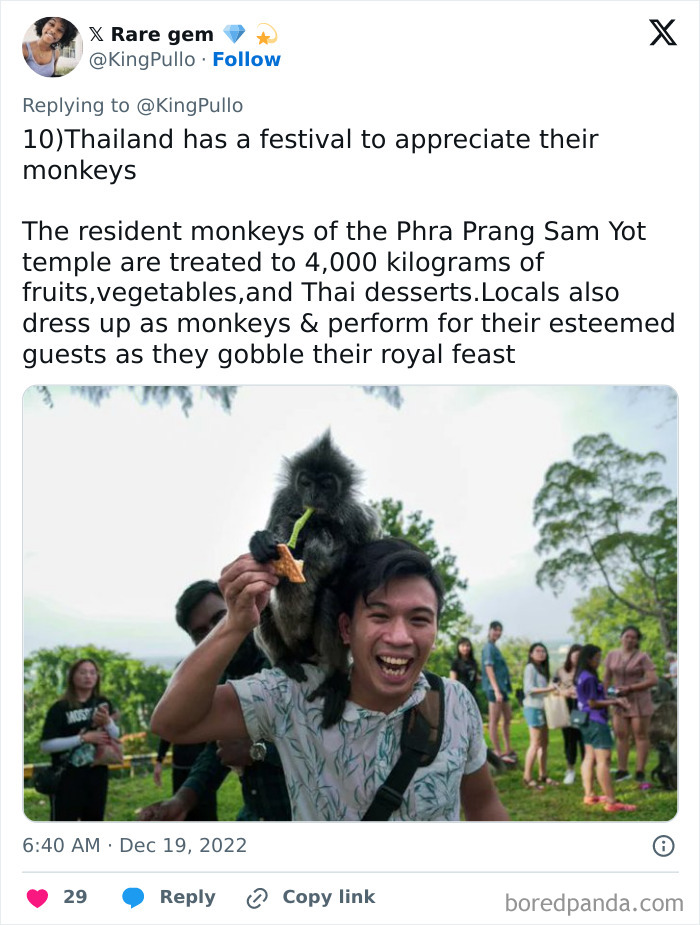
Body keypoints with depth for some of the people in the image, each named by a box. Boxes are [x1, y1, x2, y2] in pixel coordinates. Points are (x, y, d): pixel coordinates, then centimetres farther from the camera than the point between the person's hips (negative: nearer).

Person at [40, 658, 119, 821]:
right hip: (67, 778, -5)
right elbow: (46, 745, -14)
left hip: (97, 776, 5)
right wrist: (83, 738, -18)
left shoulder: (103, 704, 5)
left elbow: (115, 736, 6)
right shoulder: (60, 708, -9)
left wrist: (107, 722, -16)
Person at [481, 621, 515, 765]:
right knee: (494, 720, -6)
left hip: (502, 687, 10)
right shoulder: (489, 648, -11)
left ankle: (508, 750, 23)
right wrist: (496, 690, -25)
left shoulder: (494, 647, 18)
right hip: (494, 688, -10)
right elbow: (489, 669, -19)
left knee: (507, 717, 16)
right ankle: (498, 753, -3)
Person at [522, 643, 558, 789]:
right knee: (535, 743, -10)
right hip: (533, 708, -9)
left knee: (544, 742, 12)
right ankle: (527, 778, -7)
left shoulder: (542, 668, 19)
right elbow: (529, 689, -19)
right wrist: (547, 689, -27)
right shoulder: (530, 668, -9)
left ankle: (542, 775, 20)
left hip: (542, 708, 9)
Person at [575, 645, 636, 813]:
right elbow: (593, 703, -19)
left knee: (589, 757, 16)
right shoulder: (589, 678, -19)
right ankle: (611, 802, -11)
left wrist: (614, 699, 9)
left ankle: (589, 795, 23)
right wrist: (614, 702, -8)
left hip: (587, 723, 11)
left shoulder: (582, 676, 13)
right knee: (603, 760, -10)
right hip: (596, 722, -11)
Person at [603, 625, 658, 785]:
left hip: (639, 701, -4)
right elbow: (607, 678, 12)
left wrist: (630, 688, -19)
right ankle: (622, 770, 11)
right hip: (619, 701, 4)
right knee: (620, 735, 4)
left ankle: (640, 773, 7)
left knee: (641, 735, 2)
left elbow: (653, 680, -14)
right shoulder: (612, 655, 5)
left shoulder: (642, 657, -9)